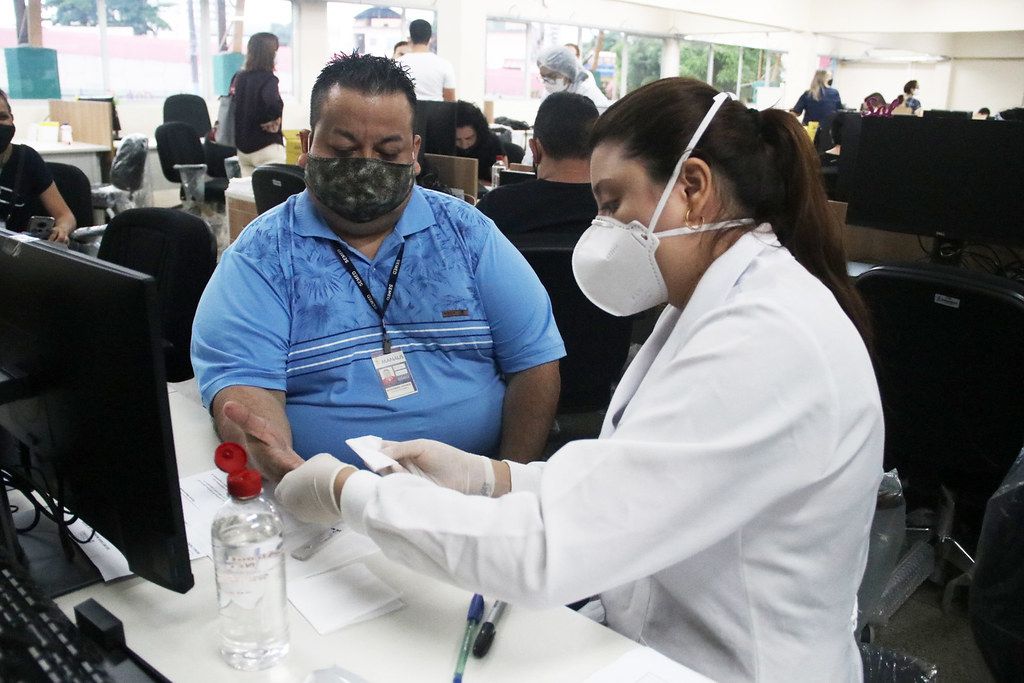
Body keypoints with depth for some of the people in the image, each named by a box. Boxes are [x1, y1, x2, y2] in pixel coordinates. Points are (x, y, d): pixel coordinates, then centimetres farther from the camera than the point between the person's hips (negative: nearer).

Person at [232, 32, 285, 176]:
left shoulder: (239, 77, 6)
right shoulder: (268, 79, -15)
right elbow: (275, 105, -33)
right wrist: (269, 121, -16)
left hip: (242, 147, 7)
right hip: (266, 147, -7)